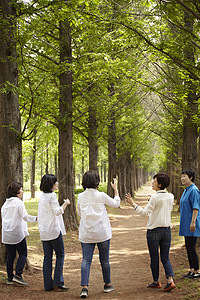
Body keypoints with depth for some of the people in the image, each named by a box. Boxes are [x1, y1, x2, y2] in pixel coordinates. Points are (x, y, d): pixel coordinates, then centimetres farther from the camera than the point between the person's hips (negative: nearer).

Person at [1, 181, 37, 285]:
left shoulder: (5, 204, 9)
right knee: (23, 254, 4)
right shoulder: (19, 202, -11)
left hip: (6, 234, 6)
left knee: (10, 255, 11)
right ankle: (18, 275, -6)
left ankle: (10, 278, 13)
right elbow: (25, 216, -17)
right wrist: (36, 218, -7)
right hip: (17, 233, -6)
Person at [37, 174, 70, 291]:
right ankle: (58, 283, -2)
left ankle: (48, 284, 9)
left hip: (44, 231, 7)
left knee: (47, 257, 8)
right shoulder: (52, 195, -13)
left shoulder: (42, 196, 12)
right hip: (54, 230, -7)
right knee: (60, 255, 2)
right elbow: (57, 211, -17)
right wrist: (65, 203, -5)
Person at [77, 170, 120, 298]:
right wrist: (116, 189, 17)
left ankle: (84, 287, -9)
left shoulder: (81, 197, -1)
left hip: (86, 234, 2)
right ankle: (108, 284, 26)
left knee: (86, 260, 2)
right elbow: (116, 203, 5)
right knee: (104, 260, 12)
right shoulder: (101, 196, -11)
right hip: (102, 233, -2)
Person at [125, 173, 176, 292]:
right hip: (167, 229, 5)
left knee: (154, 258, 9)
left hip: (154, 231, -5)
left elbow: (145, 212, -18)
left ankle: (156, 282, 20)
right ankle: (170, 280, -7)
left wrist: (133, 203, -17)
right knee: (165, 258, 9)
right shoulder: (170, 197, 3)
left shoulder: (155, 198, -15)